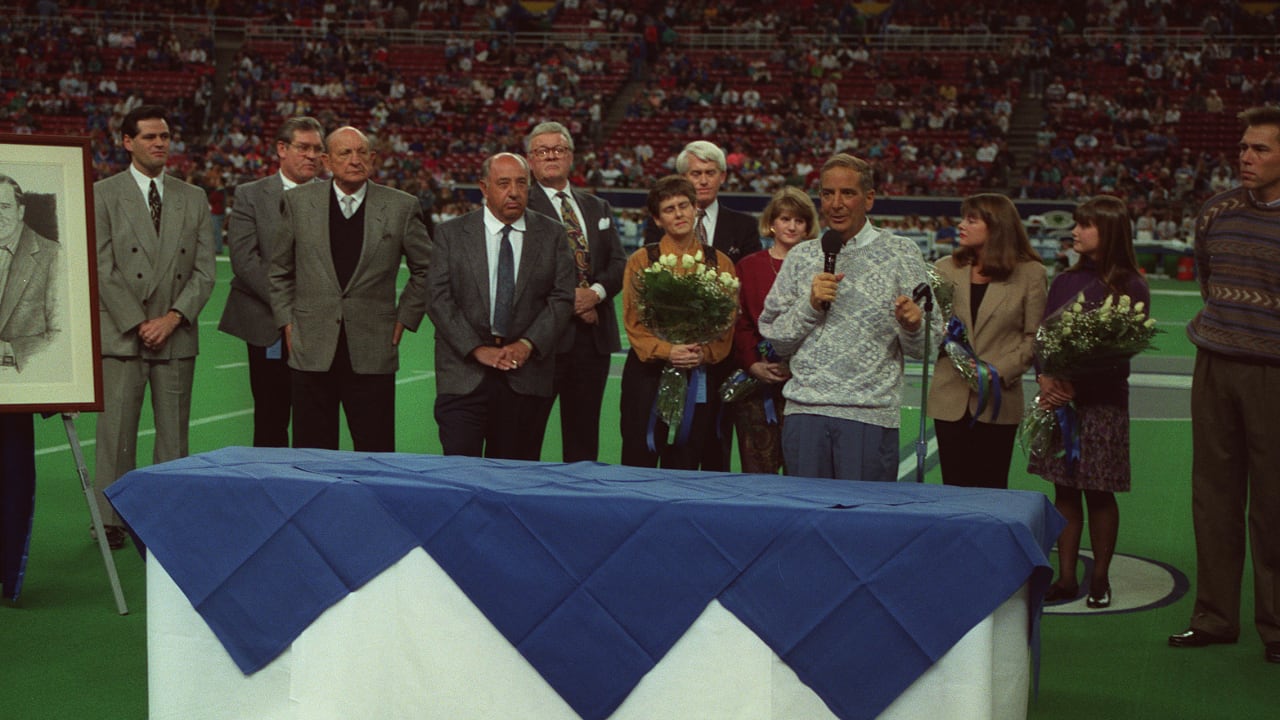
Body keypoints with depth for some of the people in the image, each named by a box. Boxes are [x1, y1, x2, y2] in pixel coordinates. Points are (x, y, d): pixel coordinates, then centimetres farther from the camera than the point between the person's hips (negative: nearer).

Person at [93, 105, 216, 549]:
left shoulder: (194, 199, 11)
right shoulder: (103, 195, 1)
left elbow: (204, 270, 6)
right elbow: (103, 269, -4)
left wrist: (173, 317, -8)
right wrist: (138, 323, -10)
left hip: (177, 335, 3)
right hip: (121, 336, -3)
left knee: (175, 432, 5)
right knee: (116, 431, -1)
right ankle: (111, 519, 7)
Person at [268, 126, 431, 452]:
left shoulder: (402, 207, 2)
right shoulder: (299, 201, 6)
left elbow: (426, 269, 13)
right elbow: (279, 270, 16)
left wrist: (404, 318, 7)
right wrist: (286, 321, 9)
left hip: (372, 353, -1)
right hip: (312, 351, 1)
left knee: (376, 454, 1)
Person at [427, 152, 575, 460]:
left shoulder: (552, 235, 9)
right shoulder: (451, 233, 6)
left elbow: (563, 298, 3)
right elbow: (439, 298, -1)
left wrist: (527, 345, -10)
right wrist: (477, 349, -11)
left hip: (527, 375, 1)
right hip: (464, 374, -1)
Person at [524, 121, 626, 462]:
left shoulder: (598, 208, 18)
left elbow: (619, 263, 10)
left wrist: (596, 292, -10)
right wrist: (567, 301, -16)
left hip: (594, 335, 5)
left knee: (584, 436, 10)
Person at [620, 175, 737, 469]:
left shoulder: (719, 263, 8)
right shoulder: (641, 260, 5)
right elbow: (633, 321, 0)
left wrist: (703, 354, -13)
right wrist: (666, 350, -17)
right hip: (647, 374, -1)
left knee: (685, 467, 4)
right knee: (639, 464, -1)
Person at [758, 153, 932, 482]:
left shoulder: (901, 253, 6)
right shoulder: (801, 257, 12)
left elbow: (924, 348, 3)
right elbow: (774, 339, 9)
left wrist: (912, 326, -19)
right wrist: (810, 306, -6)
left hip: (869, 415, -2)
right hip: (804, 409, 2)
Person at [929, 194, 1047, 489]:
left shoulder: (1029, 273, 0)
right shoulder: (945, 268, 8)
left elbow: (1034, 338, -1)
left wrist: (999, 372, -13)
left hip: (998, 401, -2)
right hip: (951, 399, 2)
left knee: (990, 489, 2)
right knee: (954, 488, 4)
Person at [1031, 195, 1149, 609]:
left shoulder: (1130, 288, -5)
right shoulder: (1065, 281, 10)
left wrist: (1075, 387, -19)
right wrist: (1045, 378, -13)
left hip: (1101, 401, -4)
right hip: (1057, 398, 4)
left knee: (1099, 493, 2)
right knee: (1065, 490, 7)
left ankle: (1100, 579, 15)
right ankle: (1066, 578, 14)